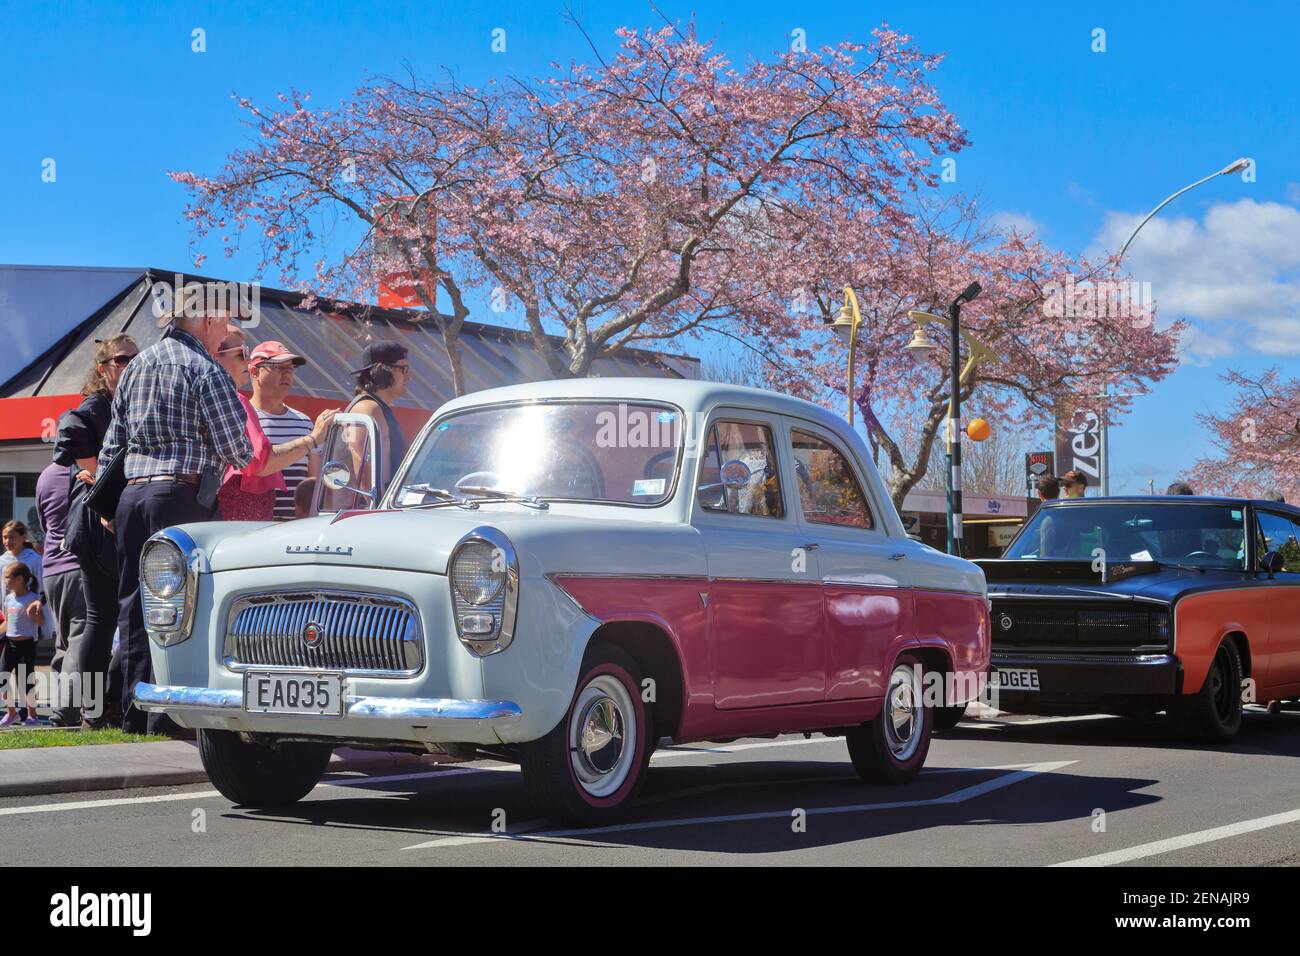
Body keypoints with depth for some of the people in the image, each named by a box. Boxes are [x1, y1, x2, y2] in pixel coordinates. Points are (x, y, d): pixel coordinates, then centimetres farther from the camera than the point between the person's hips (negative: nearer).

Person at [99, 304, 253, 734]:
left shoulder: (136, 366, 18)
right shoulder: (205, 370, -3)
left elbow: (110, 447, 19)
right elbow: (238, 450, -5)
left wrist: (106, 500, 23)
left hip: (130, 493, 7)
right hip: (180, 495, -7)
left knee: (133, 603, 9)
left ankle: (133, 713, 10)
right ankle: (165, 716, -7)